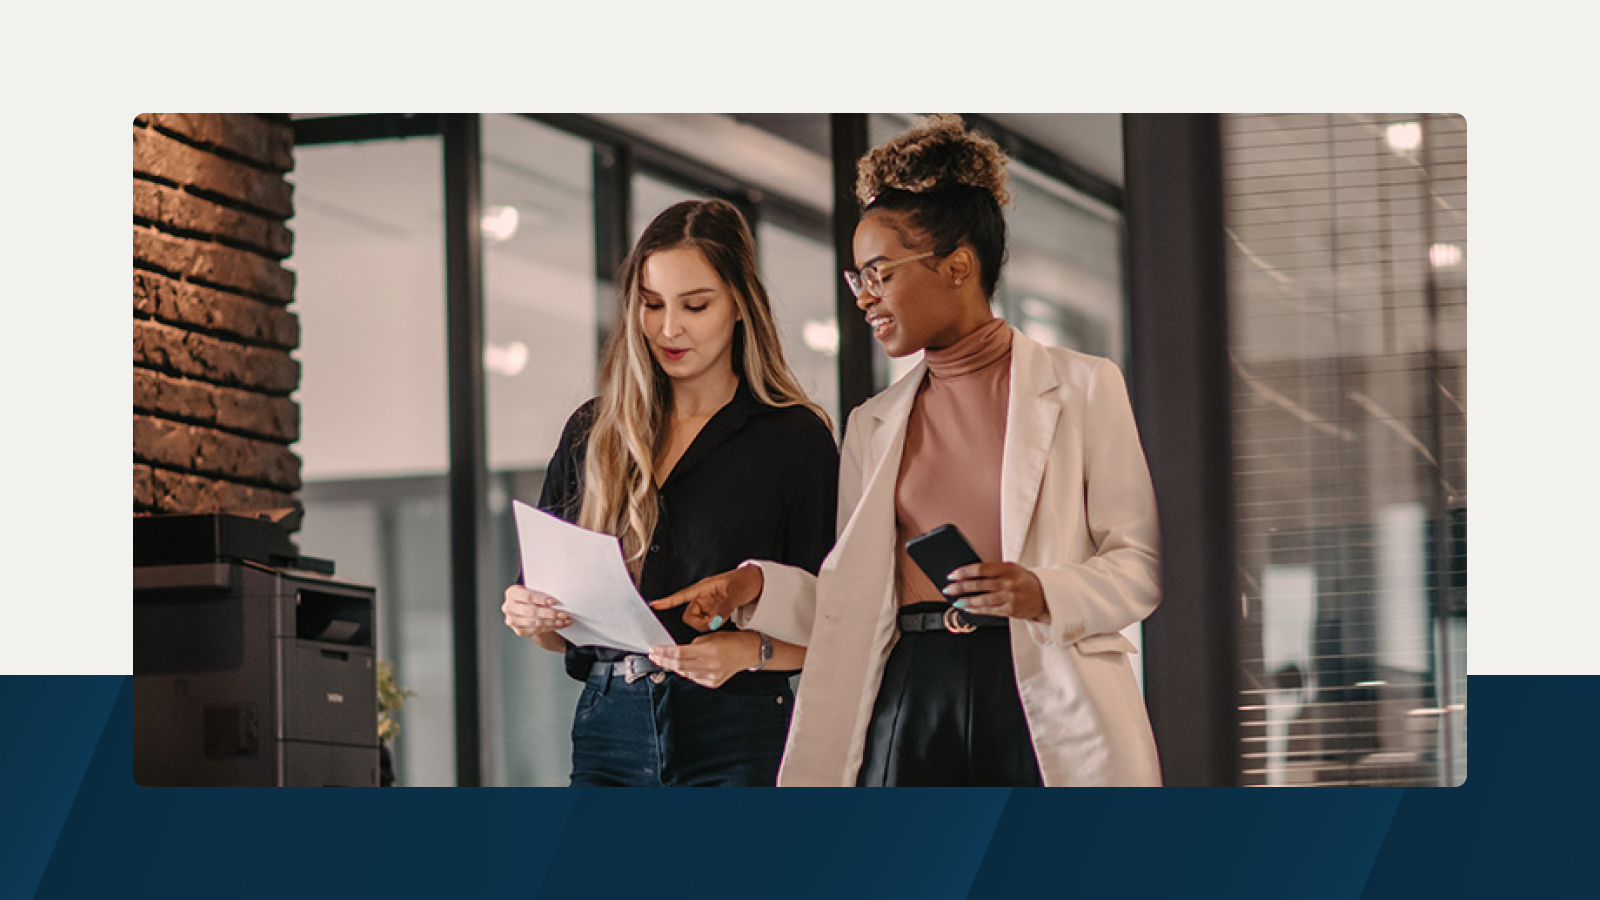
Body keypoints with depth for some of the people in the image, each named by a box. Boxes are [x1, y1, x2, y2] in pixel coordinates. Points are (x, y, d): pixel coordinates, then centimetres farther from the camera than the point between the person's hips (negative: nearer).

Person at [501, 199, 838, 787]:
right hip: (609, 732, 3)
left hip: (739, 738, -3)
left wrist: (747, 651, -19)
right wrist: (529, 617, -5)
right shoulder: (592, 433, 14)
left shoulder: (794, 436, 3)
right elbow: (560, 626, 17)